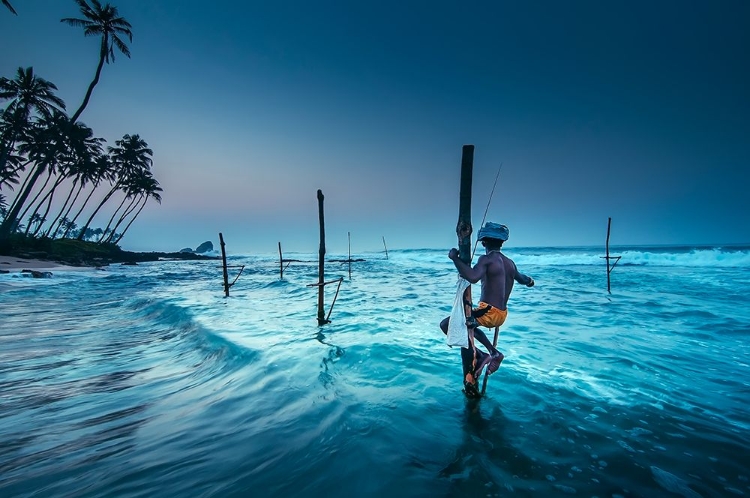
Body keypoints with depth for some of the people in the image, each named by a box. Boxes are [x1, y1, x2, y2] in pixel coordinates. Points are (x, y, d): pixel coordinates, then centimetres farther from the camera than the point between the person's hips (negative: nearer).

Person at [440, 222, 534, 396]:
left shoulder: (487, 259, -15)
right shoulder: (510, 263, 9)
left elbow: (473, 277, -34)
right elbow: (522, 279, 29)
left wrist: (454, 258, -24)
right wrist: (529, 280, 54)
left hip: (488, 313, -8)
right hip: (502, 315, 8)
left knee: (446, 324, -2)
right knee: (469, 324, 32)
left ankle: (478, 356, -7)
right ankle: (492, 352, 17)